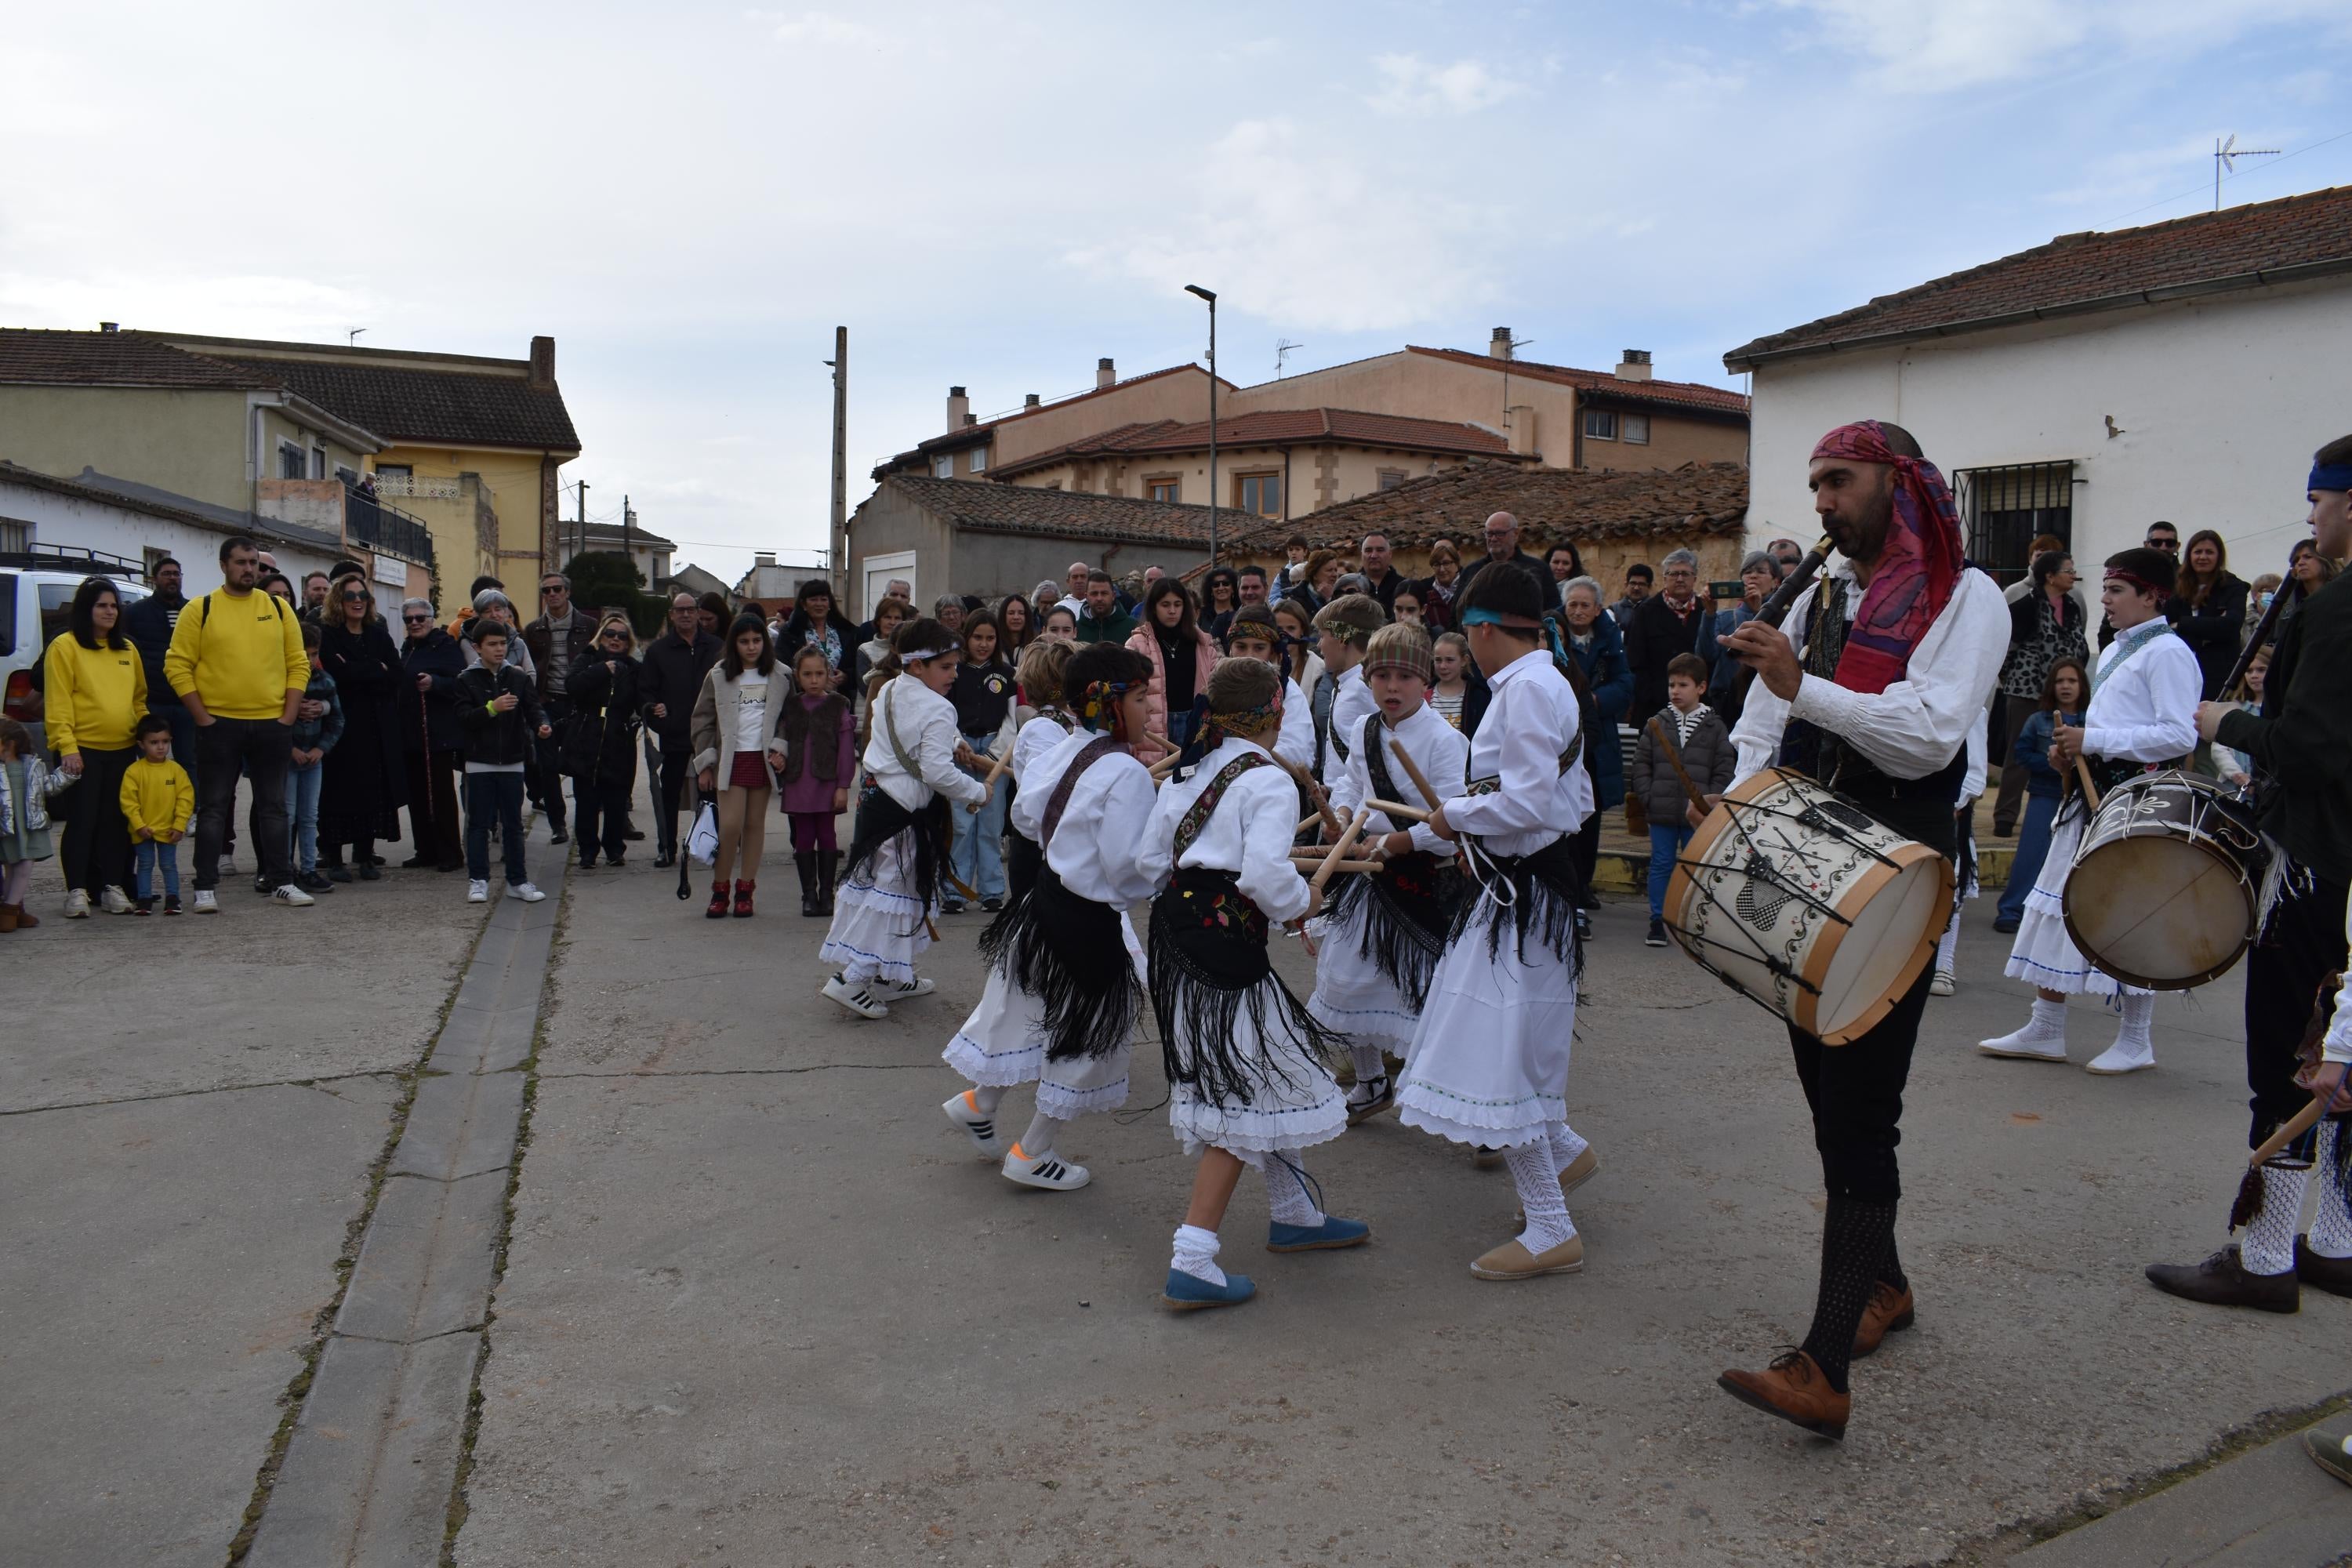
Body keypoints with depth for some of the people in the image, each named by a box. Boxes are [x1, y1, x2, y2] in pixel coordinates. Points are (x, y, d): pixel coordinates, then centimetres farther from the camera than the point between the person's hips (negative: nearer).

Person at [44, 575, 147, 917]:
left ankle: (113, 887, 14)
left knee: (117, 822, 7)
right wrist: (67, 747, -15)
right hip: (83, 750, -5)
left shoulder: (127, 649, 15)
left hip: (123, 750, 5)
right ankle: (77, 890, 4)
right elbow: (58, 703, -8)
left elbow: (139, 699, 20)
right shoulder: (64, 646, -3)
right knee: (82, 821, -2)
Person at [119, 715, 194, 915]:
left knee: (169, 865, 7)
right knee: (145, 865, 8)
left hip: (168, 830, 1)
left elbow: (186, 798, -3)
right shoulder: (134, 771, -7)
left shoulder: (176, 770, -3)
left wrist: (179, 825, -7)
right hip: (142, 830, 0)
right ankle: (144, 900, 14)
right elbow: (128, 800, -8)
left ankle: (172, 899, 13)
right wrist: (139, 825, -12)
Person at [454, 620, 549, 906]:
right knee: (479, 823, 4)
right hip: (479, 761, -2)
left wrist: (542, 725, -24)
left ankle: (517, 881, 13)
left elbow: (533, 708, -3)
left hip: (512, 761, 2)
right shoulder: (467, 680, -1)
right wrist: (492, 708, -24)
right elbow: (463, 717, -10)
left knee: (513, 823, 7)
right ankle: (478, 880, 11)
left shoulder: (519, 678, 5)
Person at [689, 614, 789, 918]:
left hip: (763, 757, 2)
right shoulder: (719, 676, 2)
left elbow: (787, 716, 10)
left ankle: (745, 891, 14)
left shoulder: (779, 676, 5)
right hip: (731, 759, -2)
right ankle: (720, 890, 5)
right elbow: (702, 720, 4)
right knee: (730, 825, -10)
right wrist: (705, 763, 0)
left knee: (755, 824, 5)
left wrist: (780, 747, -4)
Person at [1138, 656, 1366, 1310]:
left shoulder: (1190, 772, 14)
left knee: (1261, 1078, 21)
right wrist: (1304, 901, -4)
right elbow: (1268, 875, -23)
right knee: (1246, 1095, -2)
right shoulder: (1268, 780, -11)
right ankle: (1191, 1266, -4)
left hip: (1176, 928, 9)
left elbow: (1150, 860, 13)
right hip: (1225, 944, -9)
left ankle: (1295, 1215, 36)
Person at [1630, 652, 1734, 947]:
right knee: (1661, 864, 5)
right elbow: (1641, 763, 6)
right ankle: (1658, 921, 12)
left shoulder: (1715, 726, 2)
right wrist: (1647, 796, -4)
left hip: (1698, 813, -1)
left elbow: (1725, 768, 1)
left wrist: (1711, 800, -9)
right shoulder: (1657, 723, 4)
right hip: (1661, 812, 1)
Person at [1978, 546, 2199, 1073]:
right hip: (2093, 791, 9)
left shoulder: (2167, 652, -10)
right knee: (2062, 906, 8)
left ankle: (2136, 1041, 9)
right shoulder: (2113, 653, 19)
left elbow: (2181, 735, -19)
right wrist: (2072, 751, 8)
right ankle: (2045, 1031, 15)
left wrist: (2093, 740, -19)